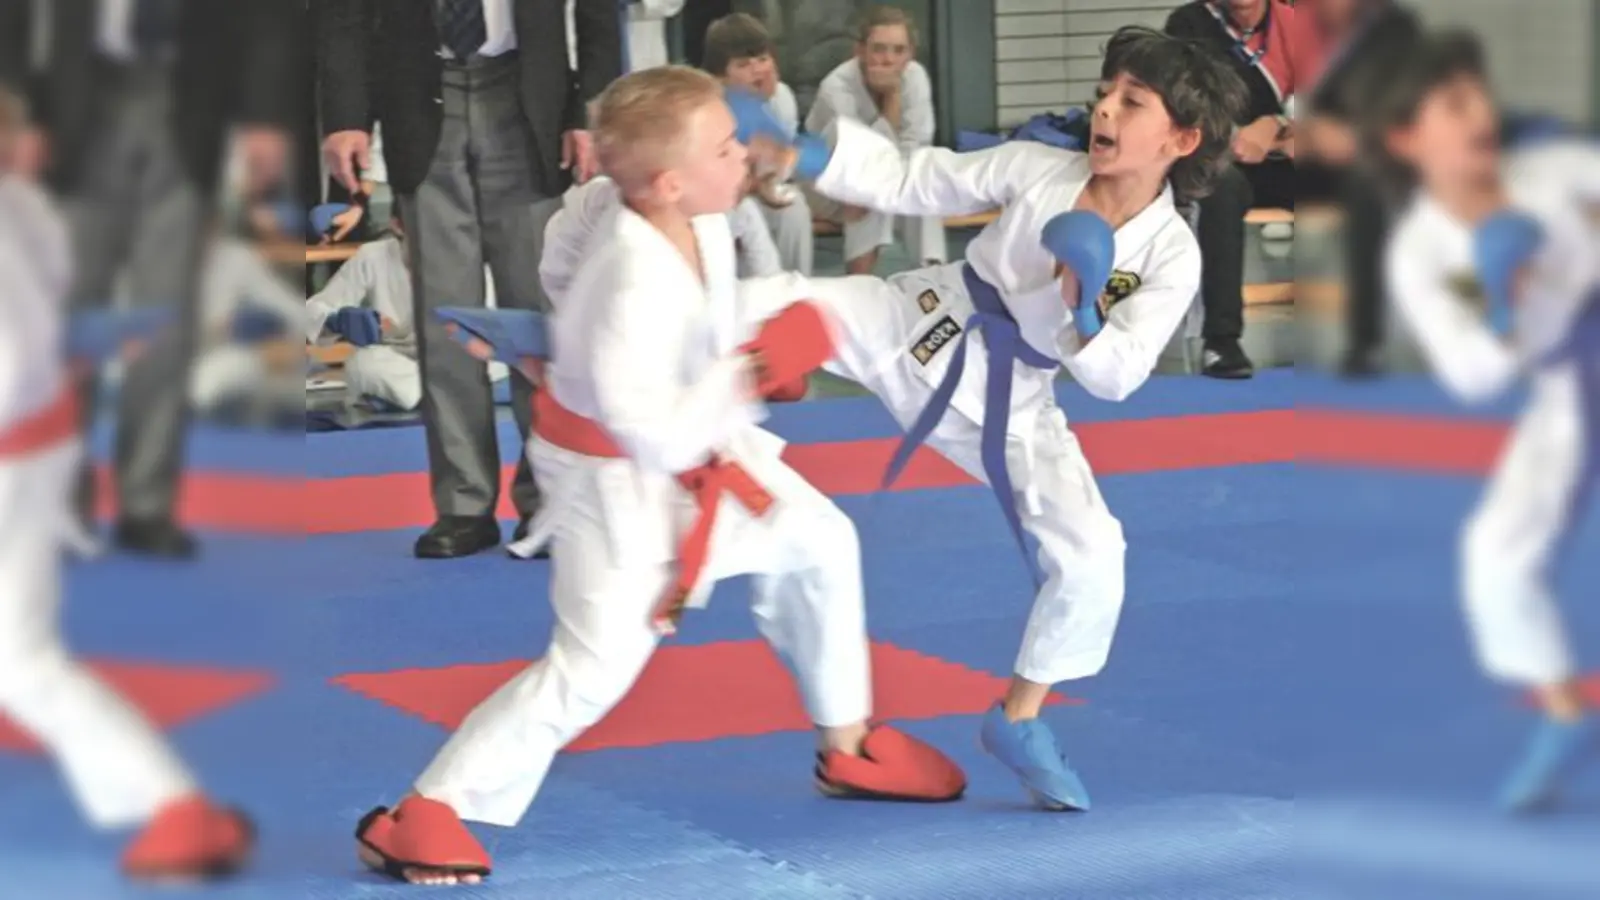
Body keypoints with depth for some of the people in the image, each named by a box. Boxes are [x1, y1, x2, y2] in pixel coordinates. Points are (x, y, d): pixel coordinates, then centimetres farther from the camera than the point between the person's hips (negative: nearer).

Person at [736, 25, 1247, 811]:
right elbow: (908, 182, -4)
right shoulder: (1036, 168, -10)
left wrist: (1081, 314, -35)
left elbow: (1116, 377, -14)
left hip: (1009, 403, 0)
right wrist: (796, 154, -18)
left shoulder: (1171, 255, -13)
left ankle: (1019, 719, 14)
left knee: (1091, 556, -7)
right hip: (915, 330, 0)